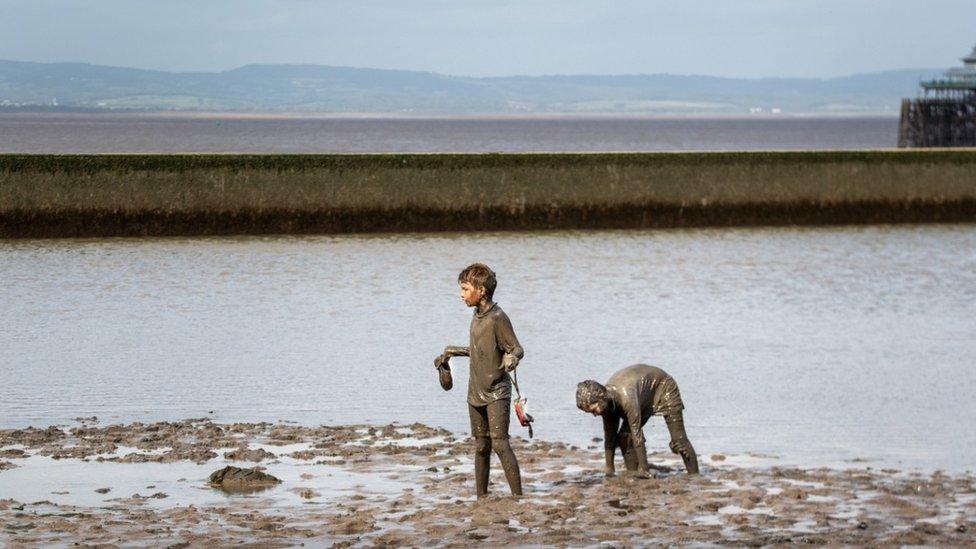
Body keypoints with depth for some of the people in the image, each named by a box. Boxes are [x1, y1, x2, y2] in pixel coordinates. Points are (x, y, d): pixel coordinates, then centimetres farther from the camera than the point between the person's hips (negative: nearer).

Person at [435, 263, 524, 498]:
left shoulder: (498, 318, -14)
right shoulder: (477, 316, 10)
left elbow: (517, 349, -14)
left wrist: (511, 359, -36)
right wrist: (453, 351, 33)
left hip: (497, 392, -8)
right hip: (476, 392, 8)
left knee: (499, 442, -16)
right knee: (481, 447, 11)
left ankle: (518, 495, -17)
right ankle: (481, 497, 17)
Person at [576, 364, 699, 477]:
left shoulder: (626, 397, -44)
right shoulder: (605, 400, -21)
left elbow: (637, 434, -43)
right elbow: (609, 436, -11)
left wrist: (644, 470, -41)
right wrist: (609, 471, -10)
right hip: (645, 400, 7)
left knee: (678, 440, -10)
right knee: (624, 438, -6)